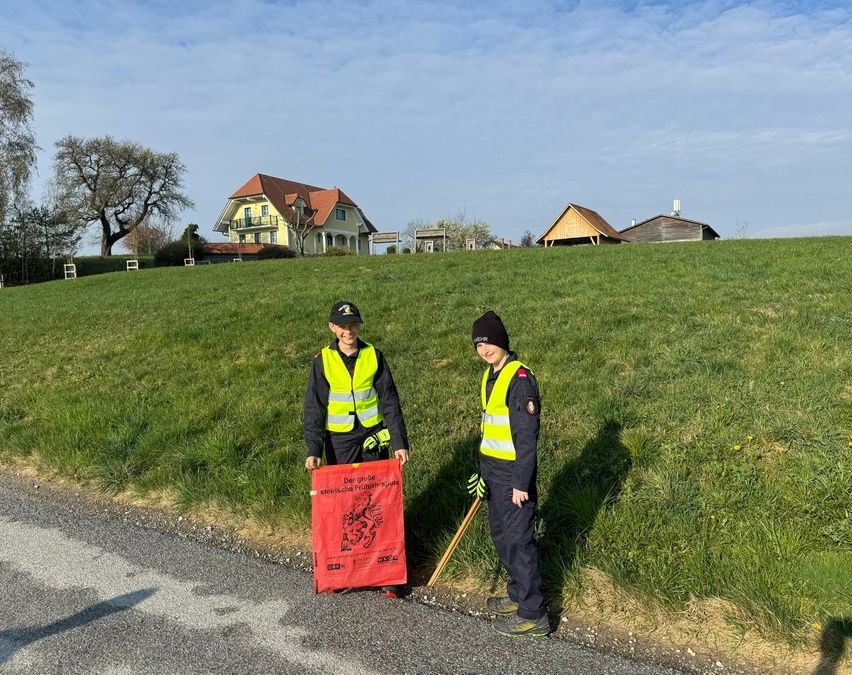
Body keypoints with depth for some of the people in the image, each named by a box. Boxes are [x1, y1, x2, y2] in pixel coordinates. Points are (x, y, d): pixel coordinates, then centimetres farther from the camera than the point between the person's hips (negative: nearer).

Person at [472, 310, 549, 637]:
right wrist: (483, 470, 20)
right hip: (493, 469, 9)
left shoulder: (519, 377, -19)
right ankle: (518, 594, 35)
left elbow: (527, 434, -21)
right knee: (501, 535, 18)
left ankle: (533, 615, 14)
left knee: (518, 540, 0)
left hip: (513, 472, -9)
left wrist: (521, 482, -21)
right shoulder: (490, 376, 10)